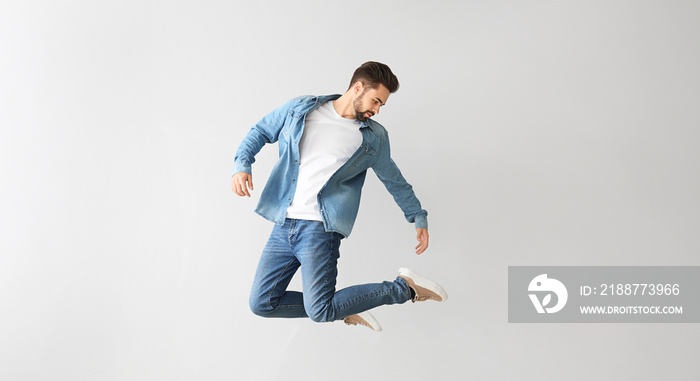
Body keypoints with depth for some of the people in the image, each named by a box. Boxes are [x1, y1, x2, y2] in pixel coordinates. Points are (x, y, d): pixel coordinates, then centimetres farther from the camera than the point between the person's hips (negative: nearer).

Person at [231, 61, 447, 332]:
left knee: (320, 312, -14)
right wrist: (242, 164, -1)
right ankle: (344, 309, 17)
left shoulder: (373, 137, 7)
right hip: (284, 225, 3)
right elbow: (261, 132, 17)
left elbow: (395, 181, 20)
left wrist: (419, 218, 22)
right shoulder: (301, 109, 7)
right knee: (261, 304, 2)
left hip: (320, 227, -3)